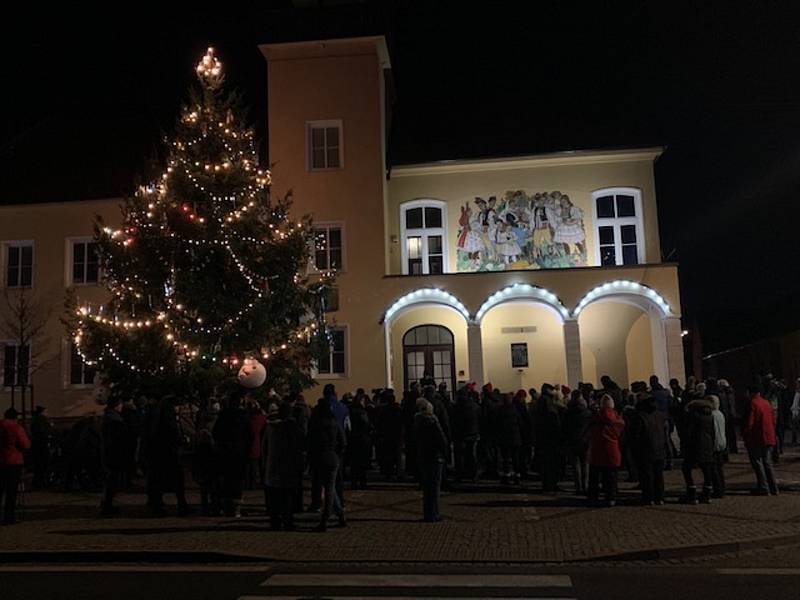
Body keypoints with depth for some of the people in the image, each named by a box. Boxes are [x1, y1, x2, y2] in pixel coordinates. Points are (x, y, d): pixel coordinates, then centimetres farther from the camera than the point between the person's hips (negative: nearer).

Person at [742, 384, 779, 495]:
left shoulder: (752, 404, -12)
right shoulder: (767, 403, 10)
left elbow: (749, 423, -15)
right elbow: (773, 421, 15)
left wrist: (744, 436, -4)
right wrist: (771, 435, 22)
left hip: (756, 440, -7)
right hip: (769, 439, 7)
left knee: (757, 463, 0)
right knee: (767, 463, 15)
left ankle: (763, 488, -1)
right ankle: (773, 488, 16)